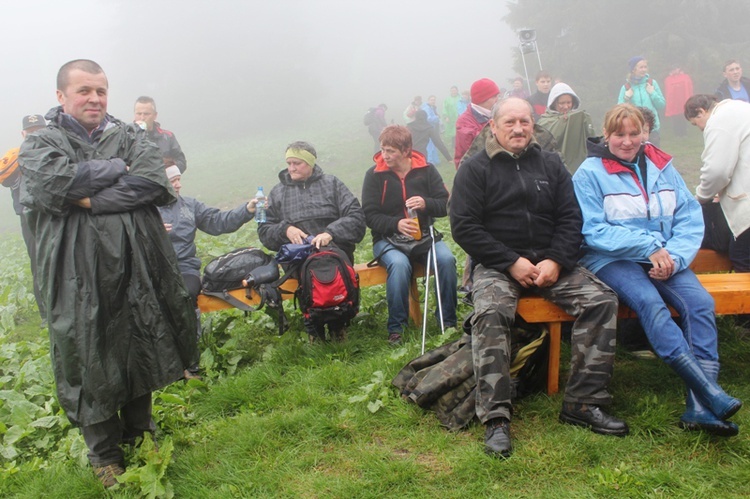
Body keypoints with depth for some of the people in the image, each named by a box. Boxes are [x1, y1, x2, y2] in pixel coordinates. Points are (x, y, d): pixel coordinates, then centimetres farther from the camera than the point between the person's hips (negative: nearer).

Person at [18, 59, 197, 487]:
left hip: (138, 270, 3)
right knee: (91, 361, 6)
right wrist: (119, 168, -9)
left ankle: (139, 434, 37)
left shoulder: (131, 136, 10)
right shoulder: (40, 145, 5)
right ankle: (105, 455, 26)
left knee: (142, 353, 15)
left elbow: (153, 180, -10)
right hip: (80, 278, -2)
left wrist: (91, 199, -15)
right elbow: (54, 182, -18)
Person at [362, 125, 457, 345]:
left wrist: (426, 204, -19)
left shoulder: (426, 170, 5)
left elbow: (444, 205, 2)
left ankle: (448, 322, -12)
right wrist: (396, 224, -21)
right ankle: (396, 327, -22)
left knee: (446, 259, -27)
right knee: (399, 263, -35)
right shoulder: (375, 174, -1)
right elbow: (370, 215, -5)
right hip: (387, 238, -2)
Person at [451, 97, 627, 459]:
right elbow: (463, 226, -5)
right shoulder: (475, 169, 4)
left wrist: (556, 261, -9)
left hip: (551, 262, 4)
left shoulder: (551, 165, 15)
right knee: (490, 313, -33)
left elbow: (571, 218, 9)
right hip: (497, 265, -3)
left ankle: (582, 403, -12)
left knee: (602, 299, -18)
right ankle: (495, 419, -28)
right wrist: (511, 262, -13)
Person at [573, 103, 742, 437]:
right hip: (612, 259, -4)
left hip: (666, 259, 4)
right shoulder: (590, 172, 0)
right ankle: (710, 392, -34)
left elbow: (690, 218, 8)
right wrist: (648, 246, -16)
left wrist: (674, 257, -11)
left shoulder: (661, 166, 13)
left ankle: (700, 408, -24)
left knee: (700, 302, -22)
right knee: (650, 302, -32)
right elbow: (593, 231, -8)